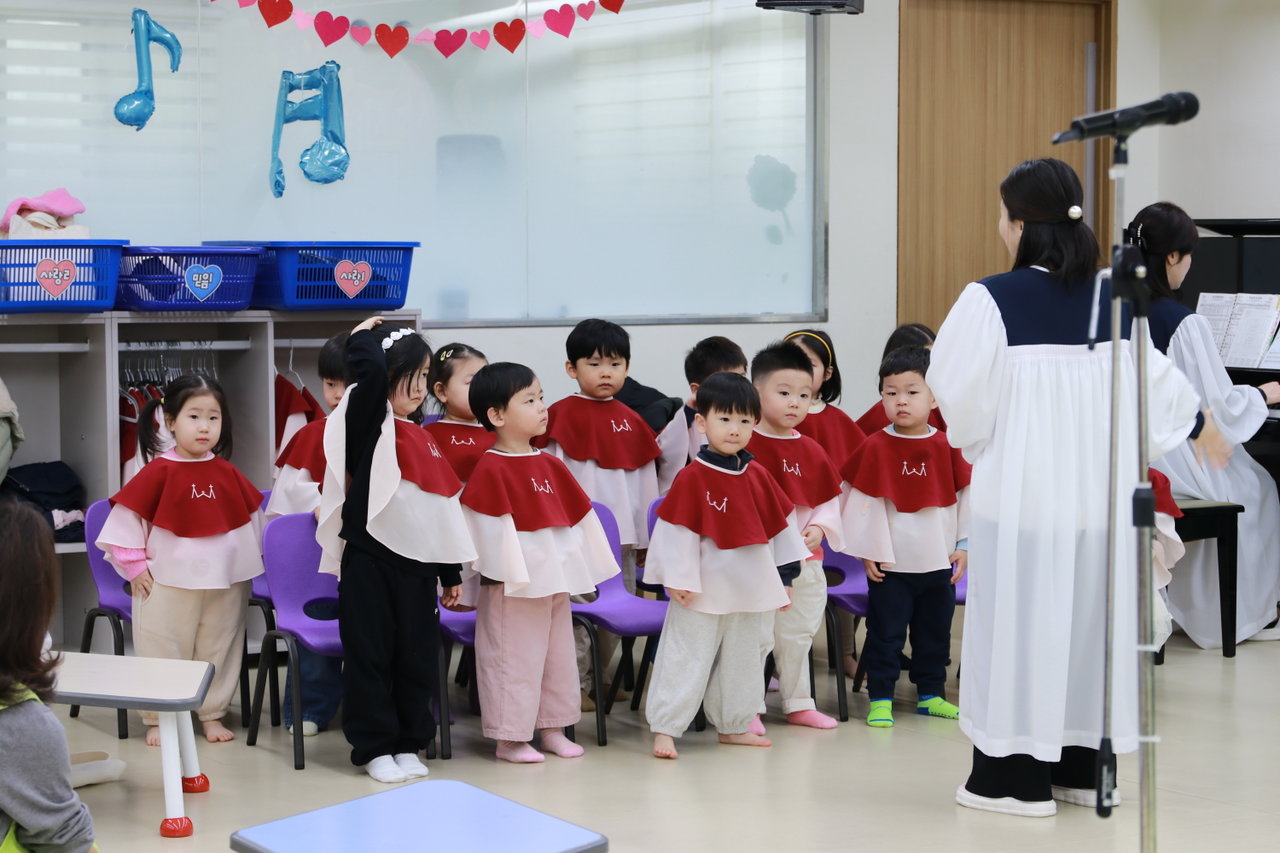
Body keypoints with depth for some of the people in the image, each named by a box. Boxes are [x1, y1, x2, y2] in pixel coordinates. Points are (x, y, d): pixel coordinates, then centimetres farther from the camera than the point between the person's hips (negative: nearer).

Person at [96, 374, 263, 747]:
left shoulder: (227, 474, 1)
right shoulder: (159, 472, -11)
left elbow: (252, 515, 13)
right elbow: (126, 516, -8)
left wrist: (249, 561, 10)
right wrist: (135, 566, -9)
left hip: (224, 585, 4)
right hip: (168, 585, -4)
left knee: (218, 650, 13)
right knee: (163, 652, 5)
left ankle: (213, 714, 27)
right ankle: (157, 719, 18)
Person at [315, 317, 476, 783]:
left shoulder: (423, 438, 13)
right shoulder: (367, 421, -5)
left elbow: (443, 506, 17)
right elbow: (369, 369, -27)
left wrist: (451, 572, 16)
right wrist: (363, 336, -7)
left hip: (417, 562, 6)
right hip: (370, 560, -6)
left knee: (417, 657, 10)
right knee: (370, 656, 3)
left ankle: (408, 744, 22)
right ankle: (374, 747, 13)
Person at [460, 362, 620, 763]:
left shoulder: (550, 465, 10)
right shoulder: (492, 469, -13)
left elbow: (578, 518, 15)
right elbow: (493, 529, -17)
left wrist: (584, 570, 14)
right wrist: (508, 576, -20)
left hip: (555, 580, 8)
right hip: (514, 587, -8)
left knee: (558, 655, 15)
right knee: (512, 658, 1)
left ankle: (552, 729, 27)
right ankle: (509, 739, 10)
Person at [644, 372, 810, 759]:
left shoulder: (758, 477, 5)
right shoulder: (692, 478, -12)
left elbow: (781, 525, 11)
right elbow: (676, 531, -13)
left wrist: (785, 578, 11)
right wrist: (678, 579, -15)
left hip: (750, 592, 6)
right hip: (703, 592, -6)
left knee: (741, 661, 16)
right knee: (685, 659, -2)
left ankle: (734, 725, 29)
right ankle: (664, 729, 1)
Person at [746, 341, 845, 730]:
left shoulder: (811, 451, 8)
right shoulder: (744, 445, -10)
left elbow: (830, 500, 12)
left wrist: (819, 528, -5)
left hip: (805, 560, 6)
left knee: (797, 636, 17)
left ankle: (798, 703, 29)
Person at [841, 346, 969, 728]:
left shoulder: (947, 446, -1)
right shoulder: (875, 446, -8)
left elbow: (966, 496, 5)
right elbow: (861, 500, -8)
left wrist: (963, 544, 2)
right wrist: (867, 551, -10)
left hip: (938, 562, 3)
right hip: (890, 563, -3)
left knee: (935, 632, 15)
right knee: (886, 633, 2)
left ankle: (931, 693, 28)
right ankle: (880, 697, 11)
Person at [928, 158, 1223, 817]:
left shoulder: (991, 299, -14)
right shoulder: (1108, 298, 4)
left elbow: (955, 392, -10)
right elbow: (1152, 377, 14)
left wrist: (971, 436, 13)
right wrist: (1200, 424, 33)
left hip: (1021, 486, -5)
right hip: (1096, 484, 5)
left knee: (1021, 615, 1)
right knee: (1087, 610, 13)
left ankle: (1018, 775, 5)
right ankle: (1084, 764, 22)